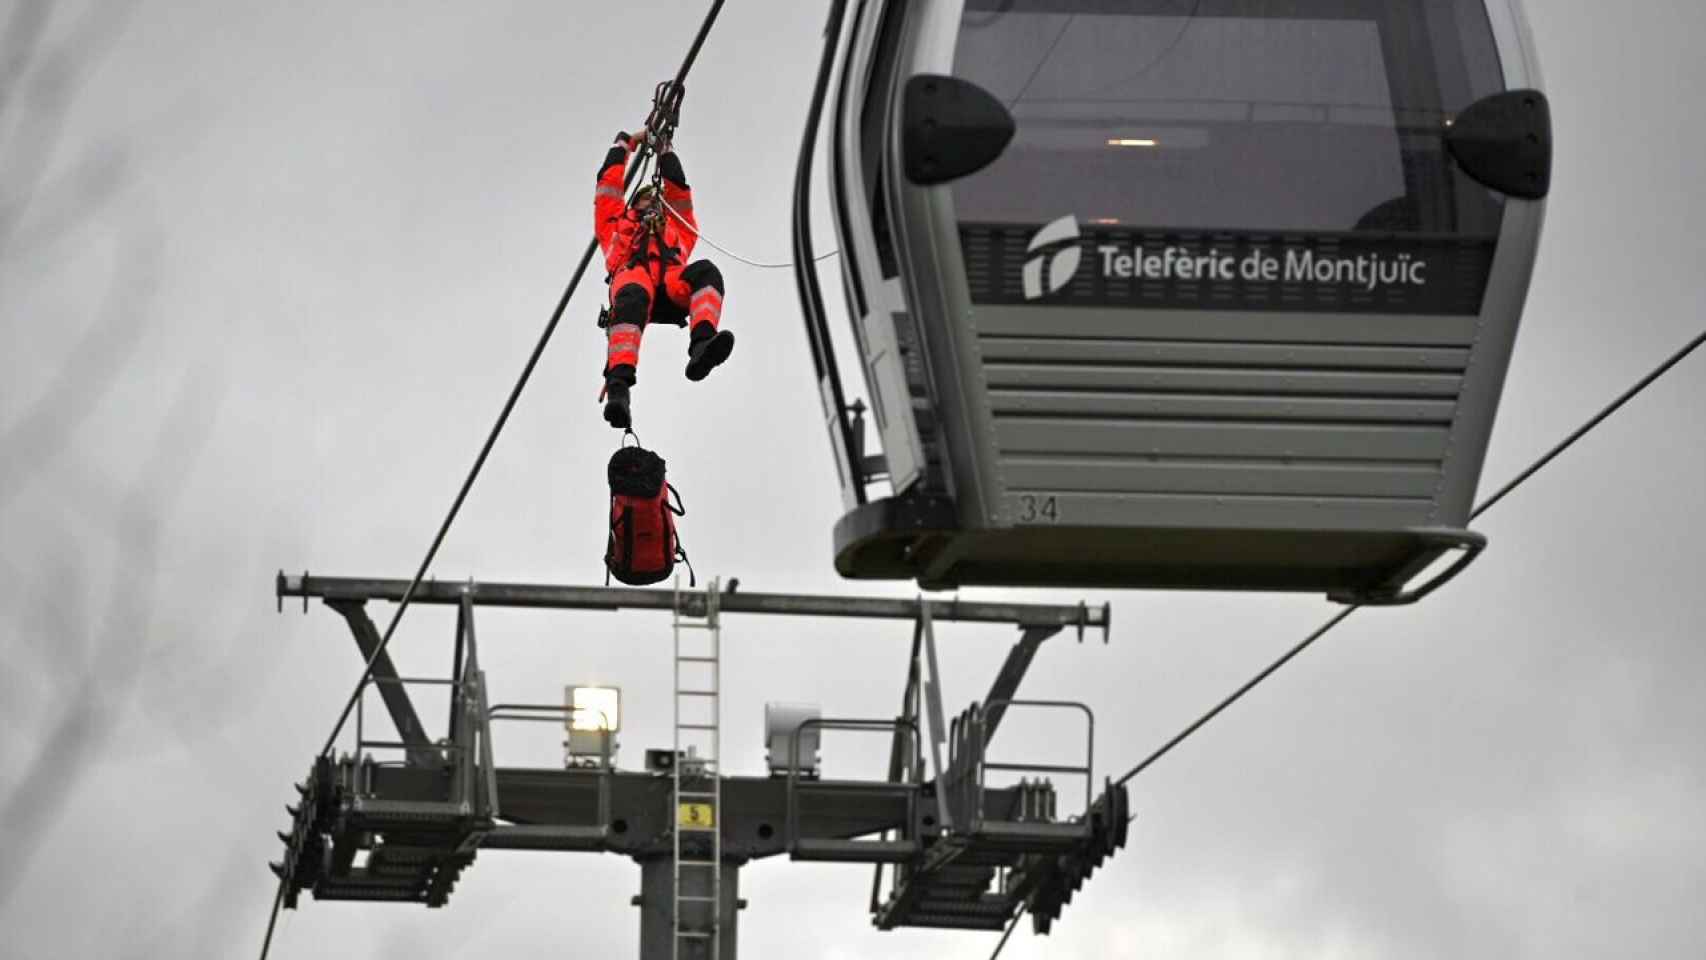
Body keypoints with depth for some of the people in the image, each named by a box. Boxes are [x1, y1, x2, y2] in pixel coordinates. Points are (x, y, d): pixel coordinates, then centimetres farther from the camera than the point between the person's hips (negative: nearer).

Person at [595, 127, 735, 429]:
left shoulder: (677, 228, 47)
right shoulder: (617, 223, 44)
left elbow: (678, 191, 43)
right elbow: (609, 185, 43)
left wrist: (665, 151, 47)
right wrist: (626, 143, 50)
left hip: (672, 282, 2)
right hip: (632, 274, -2)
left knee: (705, 271, -33)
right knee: (633, 299, -40)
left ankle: (702, 347, -59)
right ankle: (618, 387, -65)